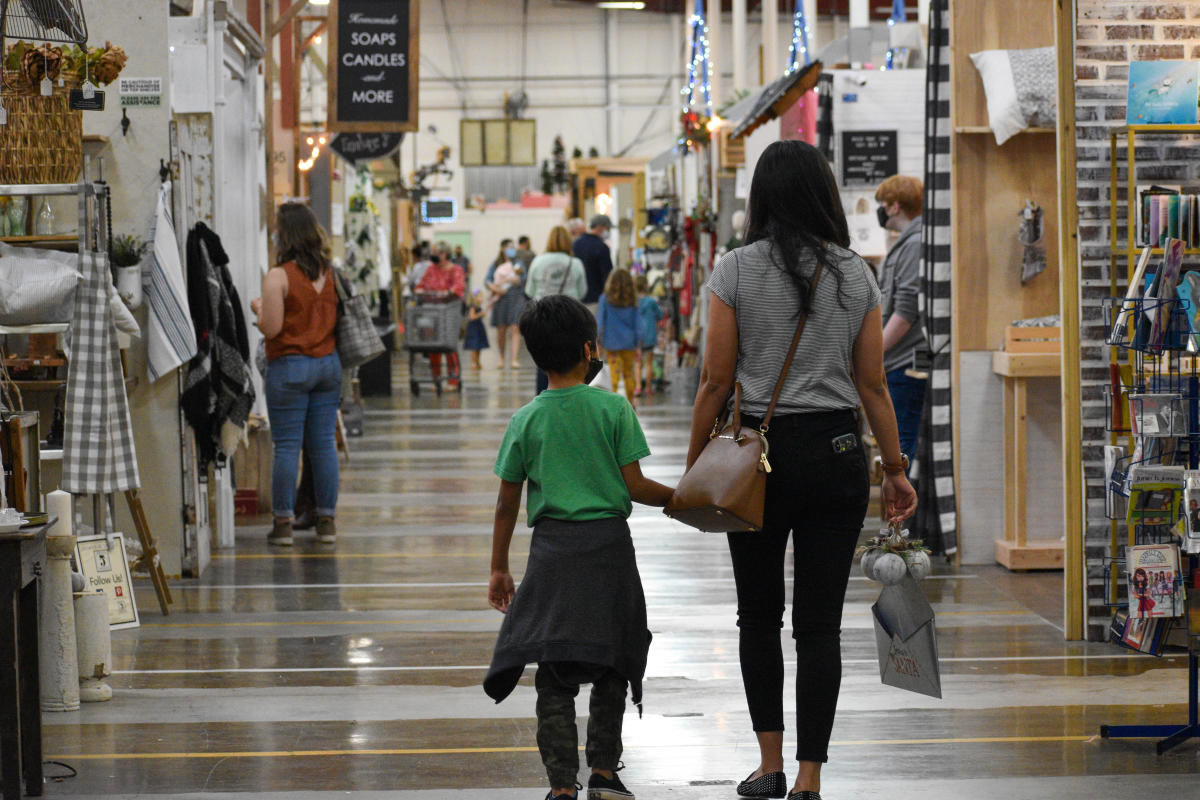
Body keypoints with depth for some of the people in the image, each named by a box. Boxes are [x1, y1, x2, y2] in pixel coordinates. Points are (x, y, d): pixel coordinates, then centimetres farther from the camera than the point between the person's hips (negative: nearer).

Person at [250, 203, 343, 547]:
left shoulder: (279, 276, -13)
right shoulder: (330, 273, 5)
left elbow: (271, 327, -15)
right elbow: (340, 319, 9)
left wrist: (257, 308, 4)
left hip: (290, 367, -5)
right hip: (328, 363, 5)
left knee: (286, 446, -1)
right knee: (324, 444, 8)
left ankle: (283, 522, 1)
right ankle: (326, 521, 11)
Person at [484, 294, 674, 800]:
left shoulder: (526, 421, 1)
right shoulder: (613, 408, -4)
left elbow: (507, 503, 6)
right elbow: (635, 487, -5)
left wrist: (499, 568, 15)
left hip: (552, 548, 1)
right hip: (608, 544, 0)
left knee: (554, 674, 1)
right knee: (611, 664, 15)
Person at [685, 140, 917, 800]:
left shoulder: (737, 269, -5)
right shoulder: (855, 275, 2)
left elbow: (716, 380, -5)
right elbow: (872, 384, 4)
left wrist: (694, 465, 3)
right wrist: (894, 468, 12)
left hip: (761, 454, -1)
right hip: (837, 454, 2)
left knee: (759, 616, 14)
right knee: (820, 623, 4)